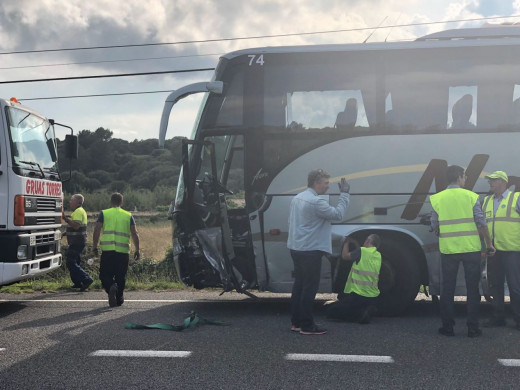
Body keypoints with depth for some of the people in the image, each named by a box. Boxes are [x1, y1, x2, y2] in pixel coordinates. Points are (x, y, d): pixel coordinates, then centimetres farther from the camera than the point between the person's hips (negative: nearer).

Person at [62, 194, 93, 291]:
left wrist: (66, 219, -26)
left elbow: (76, 226, -28)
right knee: (75, 263, 16)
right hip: (78, 242, 11)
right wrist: (66, 232, 20)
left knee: (71, 263, -12)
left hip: (77, 242, -11)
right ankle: (78, 283, 20)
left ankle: (86, 279, -16)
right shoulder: (80, 211, 20)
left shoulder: (78, 212, -15)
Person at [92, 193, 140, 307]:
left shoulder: (104, 213, 7)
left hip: (107, 250, -1)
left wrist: (95, 246, 8)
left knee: (105, 274, 6)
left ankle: (111, 287, -23)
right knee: (120, 276, 14)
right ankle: (119, 298, 18)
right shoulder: (128, 216, 11)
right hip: (123, 251, 1)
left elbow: (97, 230, 0)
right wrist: (137, 250, 11)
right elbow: (134, 234, 6)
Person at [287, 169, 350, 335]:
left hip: (296, 248, 10)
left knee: (299, 285, 15)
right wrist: (344, 194, -9)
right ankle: (306, 326, 3)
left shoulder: (297, 198, 12)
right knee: (309, 288, -2)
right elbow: (338, 215, -17)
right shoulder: (316, 201, -19)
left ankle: (296, 322, 22)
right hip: (310, 251, -10)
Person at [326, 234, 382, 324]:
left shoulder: (361, 251, -10)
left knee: (330, 311, 1)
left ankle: (360, 313, -15)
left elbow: (345, 256, 1)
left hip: (357, 295, -7)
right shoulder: (378, 256, 9)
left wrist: (346, 243, 17)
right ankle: (368, 310, 4)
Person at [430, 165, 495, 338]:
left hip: (448, 250, 1)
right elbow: (482, 223, -4)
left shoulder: (437, 198, 0)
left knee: (447, 289, 10)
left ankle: (447, 327, 13)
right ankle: (473, 328, 11)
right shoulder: (471, 196, -4)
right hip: (471, 249, -1)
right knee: (472, 289, 8)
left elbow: (434, 227, 4)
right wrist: (489, 244, 7)